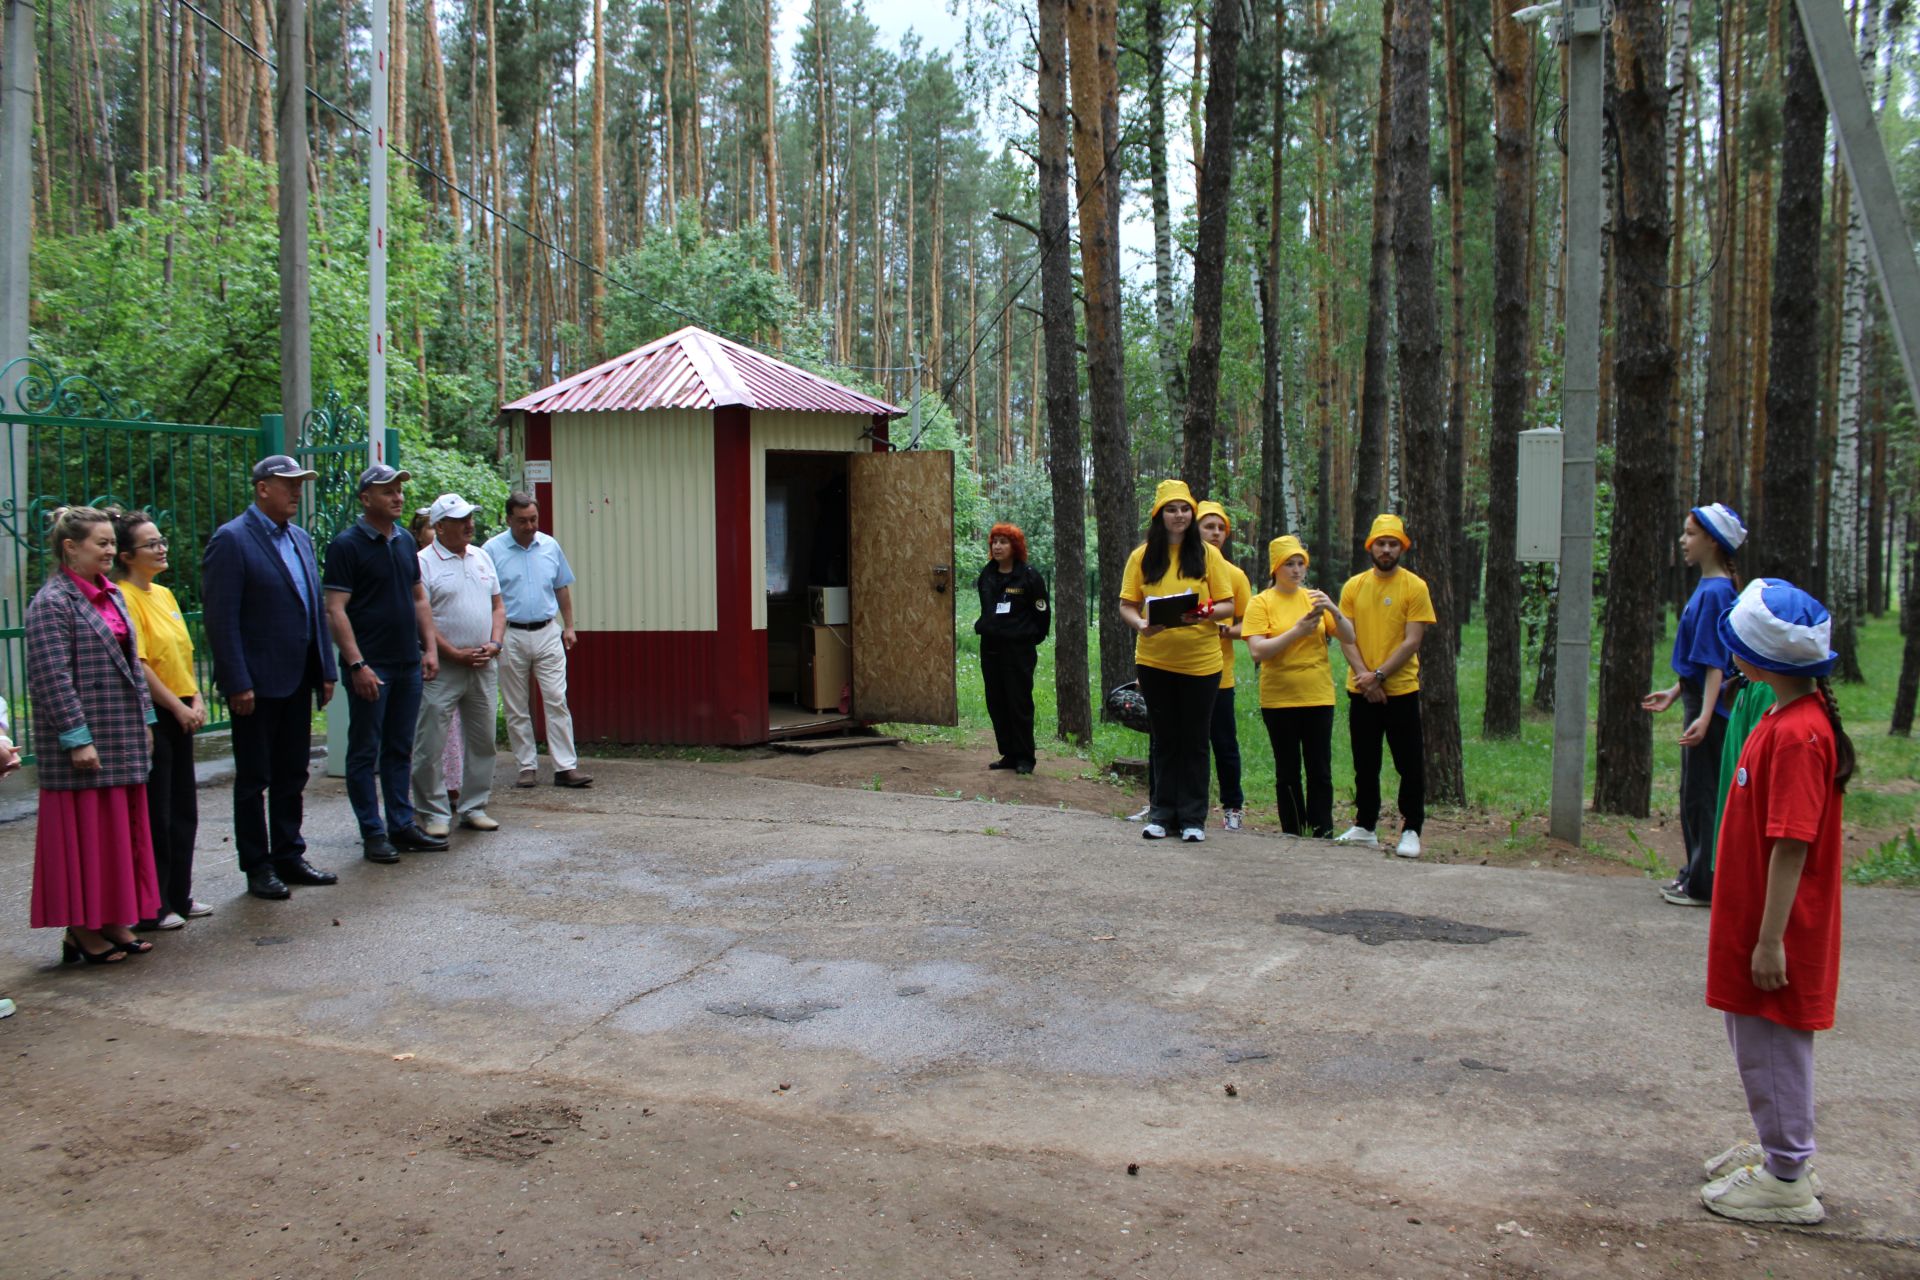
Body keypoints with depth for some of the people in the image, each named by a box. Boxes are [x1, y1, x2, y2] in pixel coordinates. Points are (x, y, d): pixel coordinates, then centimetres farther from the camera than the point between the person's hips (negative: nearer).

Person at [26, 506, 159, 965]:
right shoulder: (52, 603, -12)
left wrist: (144, 719, 15)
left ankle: (114, 922, 20)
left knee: (120, 831, 11)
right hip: (84, 746, -8)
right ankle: (79, 931, 8)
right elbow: (52, 678, -17)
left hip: (122, 740, 8)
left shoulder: (111, 595, 12)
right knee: (83, 834, -1)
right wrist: (77, 738, -19)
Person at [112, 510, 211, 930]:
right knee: (155, 814, -2)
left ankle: (178, 896, 23)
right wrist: (178, 708, -15)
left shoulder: (164, 595, 13)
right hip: (150, 717, -8)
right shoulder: (124, 599, -13)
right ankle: (151, 907, 7)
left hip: (179, 715, 8)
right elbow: (138, 665, -18)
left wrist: (196, 699, 3)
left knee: (183, 811, 13)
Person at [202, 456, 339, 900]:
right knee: (253, 780, 5)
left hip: (297, 681, 7)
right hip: (257, 684, -7)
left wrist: (325, 670, 11)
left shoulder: (301, 539, 12)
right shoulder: (231, 540, -11)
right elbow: (220, 618, -15)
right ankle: (257, 867, 14)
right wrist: (238, 683, -18)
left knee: (291, 775, 14)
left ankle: (289, 856, 25)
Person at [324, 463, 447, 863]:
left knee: (400, 750, 12)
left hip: (408, 664, 7)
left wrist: (430, 648, 9)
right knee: (365, 751, 2)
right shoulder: (346, 544, -9)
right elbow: (335, 610, -13)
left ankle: (402, 825, 19)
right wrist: (357, 664, -19)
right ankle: (373, 833, 8)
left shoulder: (405, 541, 12)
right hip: (370, 666, -6)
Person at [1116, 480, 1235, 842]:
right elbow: (1127, 605, 3)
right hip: (1154, 659, 1)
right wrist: (1141, 624, -18)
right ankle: (1161, 813, 18)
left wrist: (1207, 611, -20)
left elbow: (1228, 605, 1)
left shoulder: (1207, 554, 2)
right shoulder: (1142, 556, 4)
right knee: (1163, 739, 9)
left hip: (1200, 661, -1)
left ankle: (1193, 818, 13)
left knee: (1195, 740, 5)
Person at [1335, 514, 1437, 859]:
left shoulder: (1414, 587, -4)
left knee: (1410, 765, 0)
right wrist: (1364, 677, -11)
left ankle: (1411, 830, 10)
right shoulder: (1354, 586, 6)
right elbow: (1347, 636, 3)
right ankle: (1365, 827, 22)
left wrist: (1378, 675, -15)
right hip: (1361, 691, 3)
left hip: (1401, 690, -3)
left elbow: (1412, 642, -9)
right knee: (1365, 764, 12)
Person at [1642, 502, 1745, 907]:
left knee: (1702, 795, -2)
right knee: (1694, 794, 17)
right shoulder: (1709, 588, 11)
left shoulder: (1715, 592, -18)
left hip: (1710, 711, -10)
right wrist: (1674, 693, 25)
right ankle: (1696, 874, 27)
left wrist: (1704, 716, -28)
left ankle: (1704, 886, 6)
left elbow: (1715, 662, -23)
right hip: (1700, 705, 10)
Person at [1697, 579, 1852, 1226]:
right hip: (1751, 919, 10)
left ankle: (1787, 1181, 16)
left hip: (1778, 933, -10)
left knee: (1772, 1045, 3)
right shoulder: (1787, 718, 6)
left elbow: (1793, 846, -25)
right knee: (1754, 1038, 21)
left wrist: (1770, 940, -21)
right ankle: (1776, 1149, 36)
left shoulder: (1796, 734, -24)